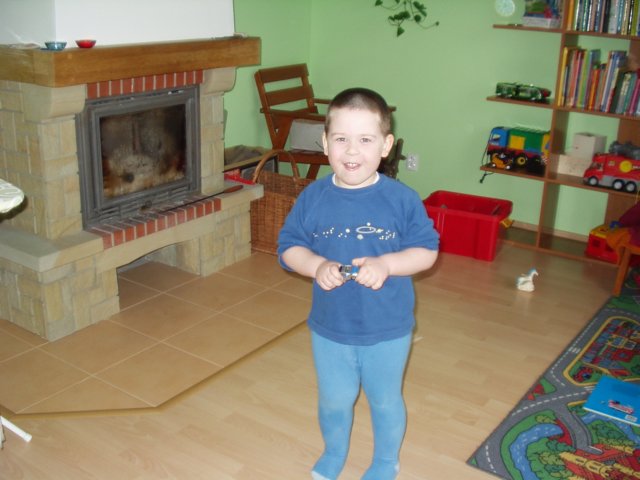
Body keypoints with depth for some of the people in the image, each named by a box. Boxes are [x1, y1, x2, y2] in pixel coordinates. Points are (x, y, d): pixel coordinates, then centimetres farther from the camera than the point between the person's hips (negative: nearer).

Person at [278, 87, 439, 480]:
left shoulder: (402, 199, -15)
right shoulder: (313, 198, -9)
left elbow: (427, 251, -9)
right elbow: (289, 247, -2)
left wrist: (386, 264, -27)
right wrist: (317, 266, -23)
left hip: (388, 330, -2)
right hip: (329, 327, 2)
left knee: (385, 401, 20)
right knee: (334, 401, 22)